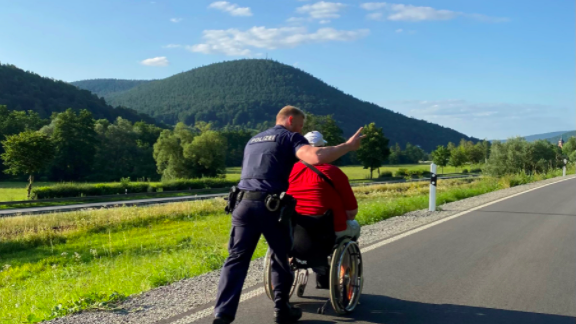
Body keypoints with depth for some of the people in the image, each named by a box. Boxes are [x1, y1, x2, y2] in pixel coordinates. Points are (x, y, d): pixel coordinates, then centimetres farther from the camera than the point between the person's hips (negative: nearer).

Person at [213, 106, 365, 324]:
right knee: (281, 257, 12)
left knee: (237, 259, 4)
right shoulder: (290, 137, 5)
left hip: (243, 202, 5)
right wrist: (349, 145, -2)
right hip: (270, 206, -5)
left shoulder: (253, 140, 28)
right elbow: (316, 157, -14)